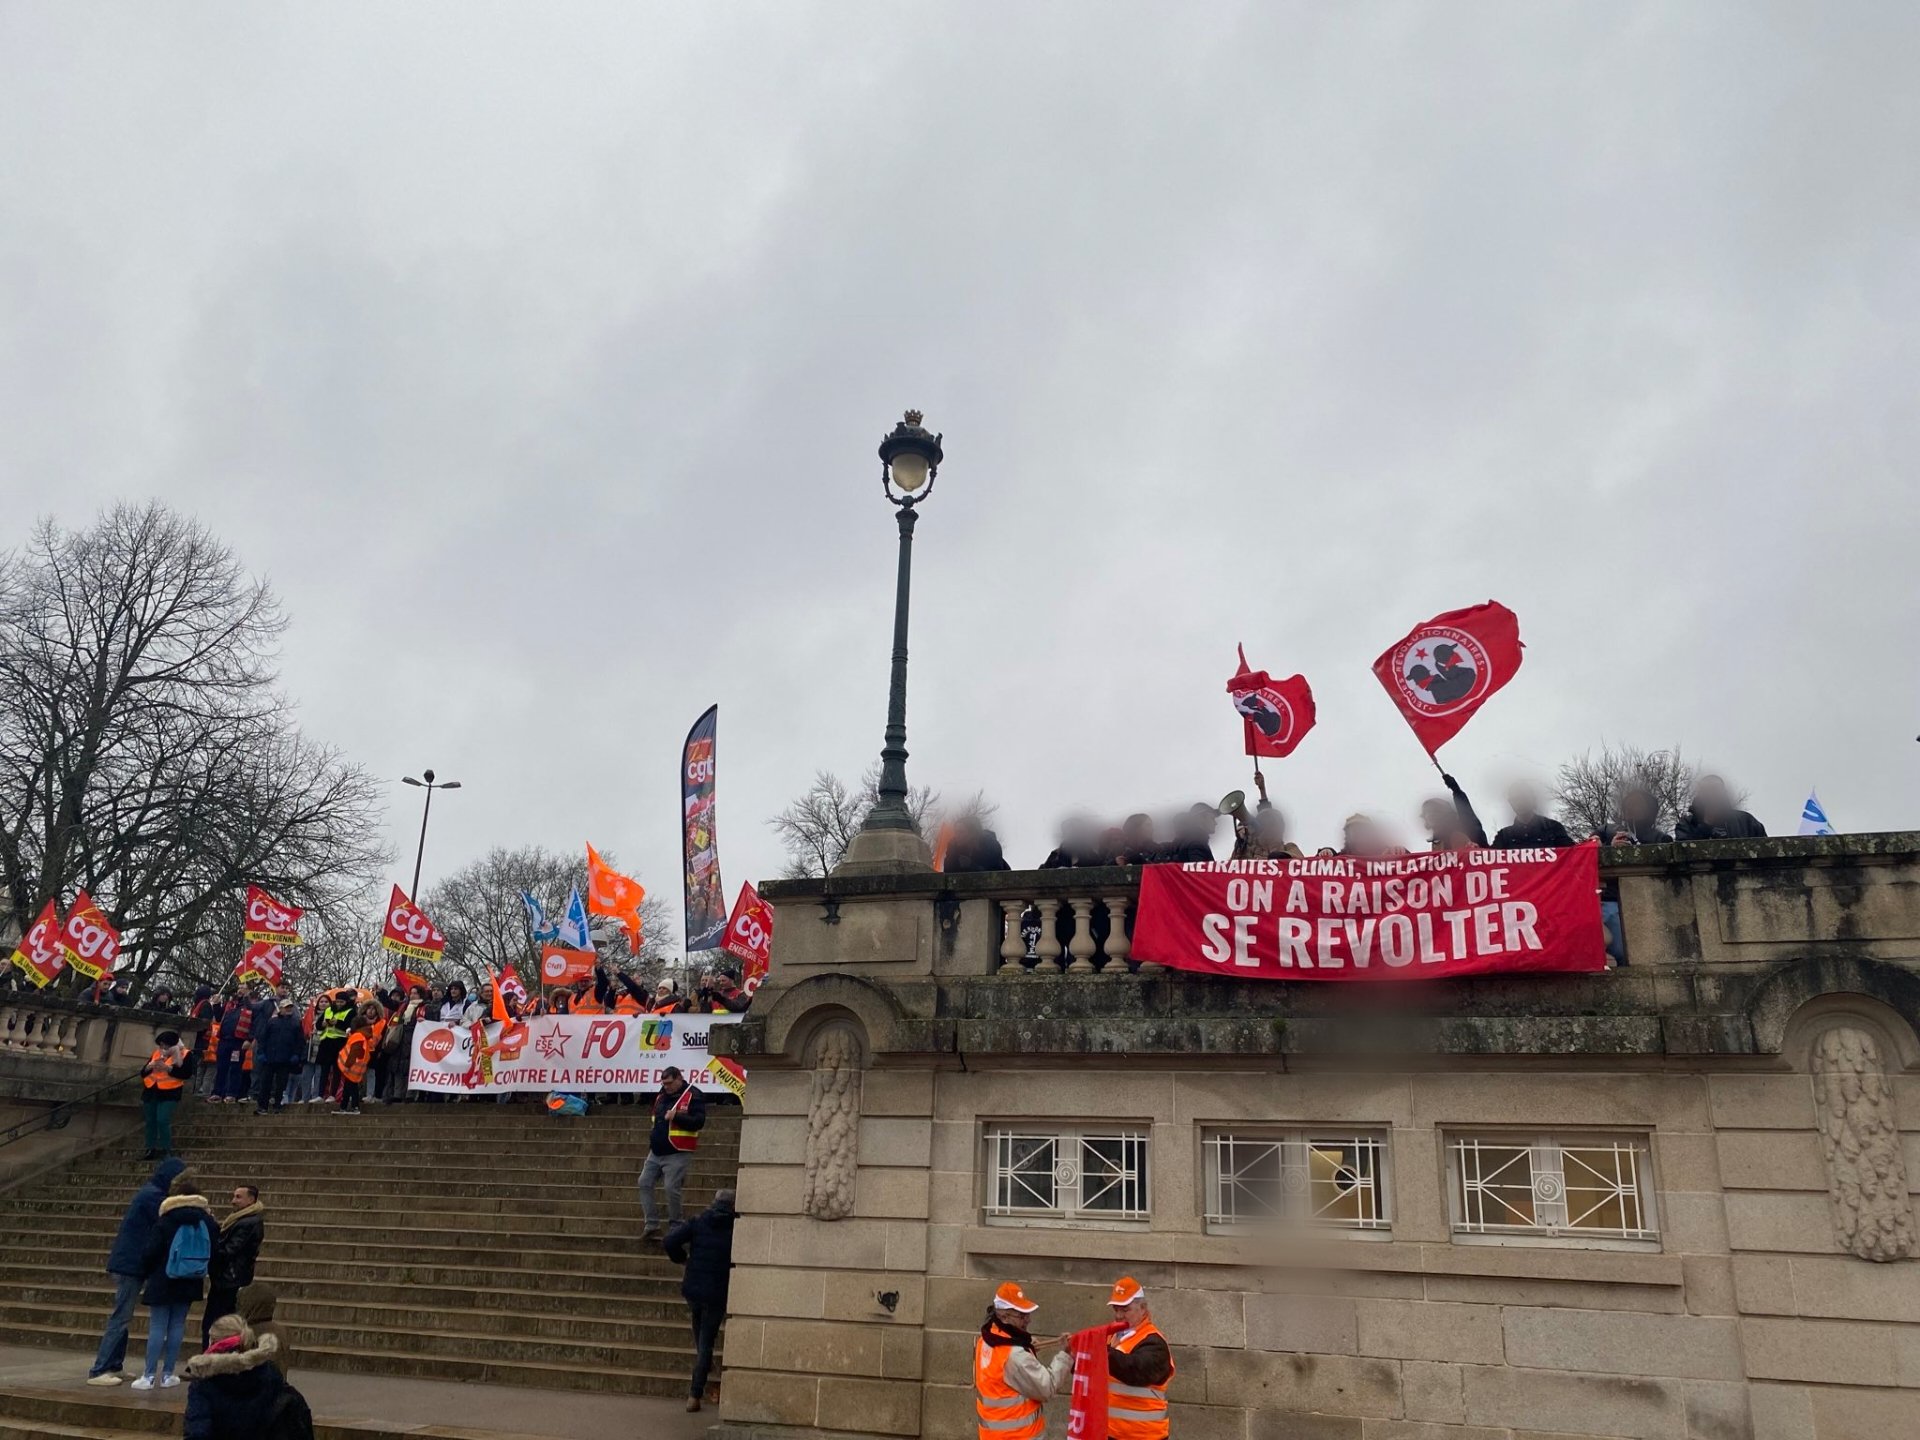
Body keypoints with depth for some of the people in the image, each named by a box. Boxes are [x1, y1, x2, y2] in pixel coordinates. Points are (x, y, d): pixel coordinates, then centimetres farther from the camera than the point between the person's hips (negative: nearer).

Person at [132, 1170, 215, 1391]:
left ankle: (149, 1376, 2)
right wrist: (202, 1273, 24)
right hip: (189, 1282, 3)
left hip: (163, 1281, -3)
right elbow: (212, 1251, 9)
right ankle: (167, 1375, 11)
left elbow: (151, 1253, -7)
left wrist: (144, 1275, 7)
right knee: (177, 1326, 8)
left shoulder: (164, 1221, -9)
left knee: (157, 1327, 2)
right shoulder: (206, 1220, 2)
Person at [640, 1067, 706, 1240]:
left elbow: (698, 1122, -20)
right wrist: (653, 1139, 17)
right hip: (656, 1153, 8)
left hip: (677, 1154, -8)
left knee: (672, 1189, -10)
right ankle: (651, 1226, 11)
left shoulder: (693, 1096, -10)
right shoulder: (661, 1097, 14)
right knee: (645, 1183, 5)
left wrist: (676, 1117, -27)